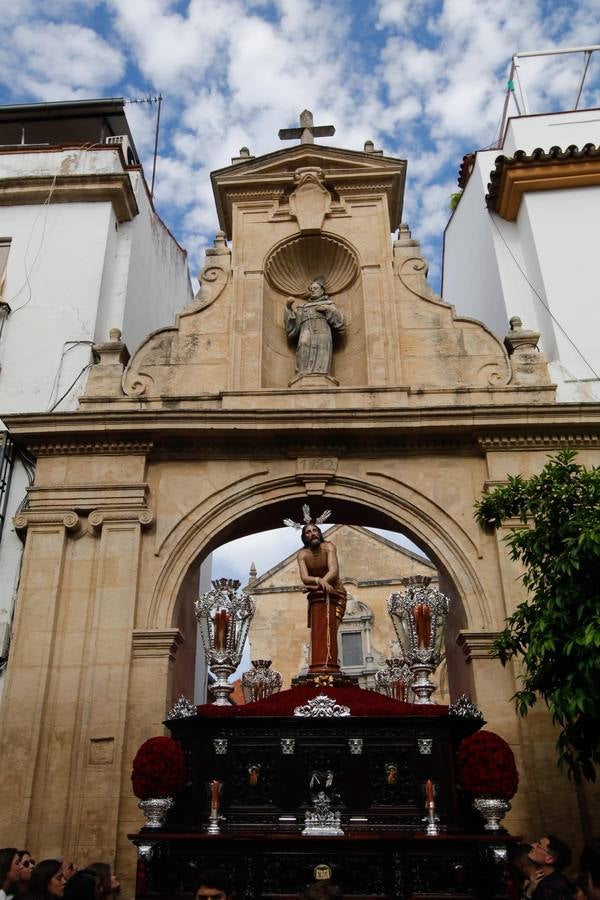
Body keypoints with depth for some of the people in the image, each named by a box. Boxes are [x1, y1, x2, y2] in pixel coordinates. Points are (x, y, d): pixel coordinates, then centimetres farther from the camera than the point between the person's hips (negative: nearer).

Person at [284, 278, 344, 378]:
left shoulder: (329, 305, 26)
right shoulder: (302, 308, 28)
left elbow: (340, 324, 13)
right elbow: (291, 330, 15)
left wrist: (329, 310, 1)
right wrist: (289, 309, 6)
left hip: (322, 341, -2)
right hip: (305, 343, 2)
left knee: (320, 373, -21)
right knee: (304, 373, -18)